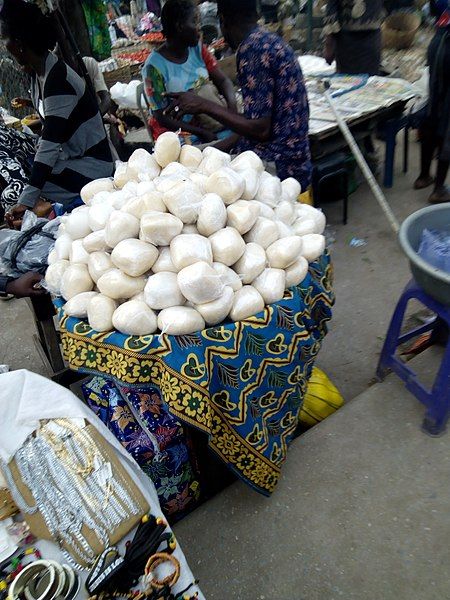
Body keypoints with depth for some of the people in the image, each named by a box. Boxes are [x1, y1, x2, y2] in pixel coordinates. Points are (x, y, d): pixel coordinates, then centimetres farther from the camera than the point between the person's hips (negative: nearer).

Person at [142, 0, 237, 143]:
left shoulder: (198, 48, 2)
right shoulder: (155, 65, -14)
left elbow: (222, 80, 2)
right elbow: (162, 117, -15)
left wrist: (232, 103, -22)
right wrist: (201, 133, -24)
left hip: (209, 121, 6)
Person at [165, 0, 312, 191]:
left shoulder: (251, 49, -15)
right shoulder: (270, 41, 15)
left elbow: (261, 130, -21)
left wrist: (205, 106, -12)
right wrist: (215, 149, 13)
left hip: (278, 167, -9)